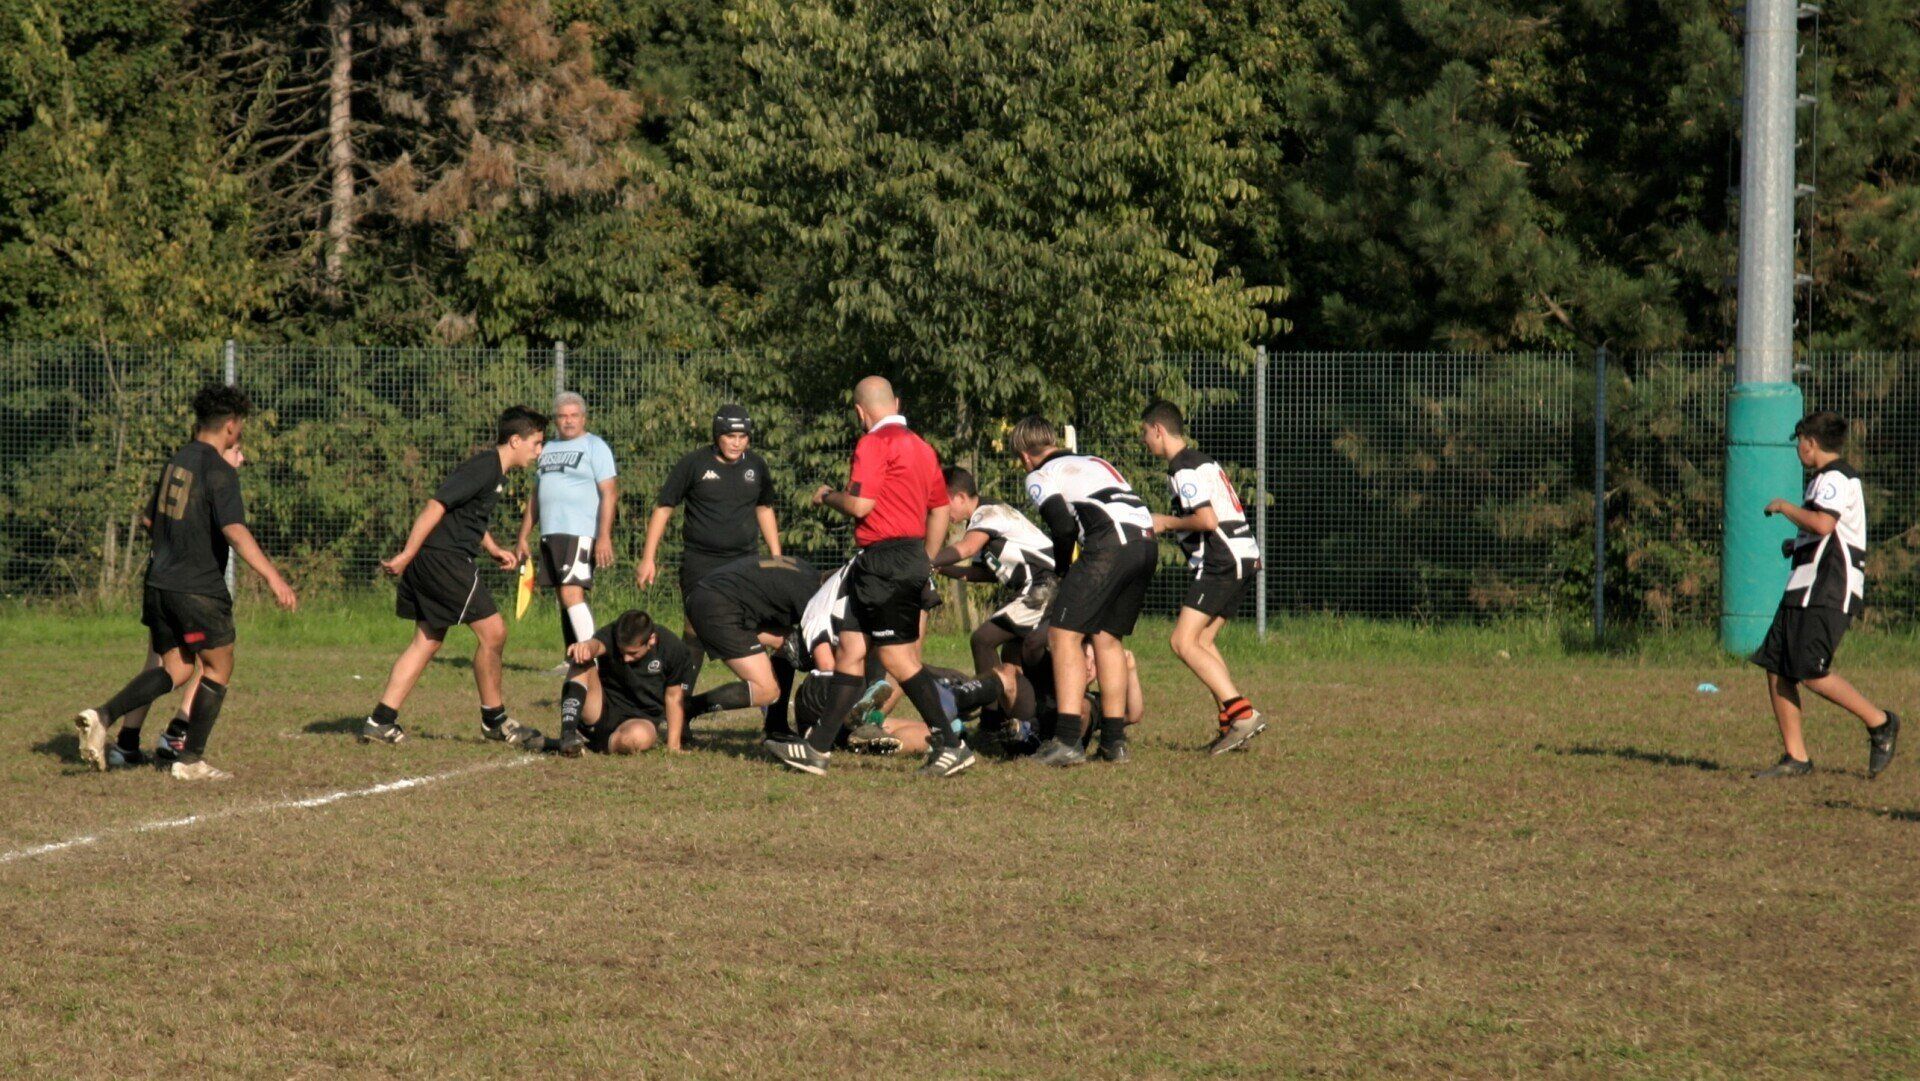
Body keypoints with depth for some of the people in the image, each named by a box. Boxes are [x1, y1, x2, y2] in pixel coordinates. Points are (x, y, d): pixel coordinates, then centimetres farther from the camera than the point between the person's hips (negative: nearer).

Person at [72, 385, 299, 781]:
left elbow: (151, 520, 23)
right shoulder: (219, 472, -14)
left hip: (160, 584, 7)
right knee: (217, 671, 8)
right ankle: (191, 760, 9)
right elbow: (235, 531, -26)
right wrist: (272, 576, -30)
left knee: (175, 670, 13)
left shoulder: (175, 463, 11)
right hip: (200, 590, -7)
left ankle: (102, 716, -6)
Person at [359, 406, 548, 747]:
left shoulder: (494, 471, 17)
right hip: (442, 558, -11)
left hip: (430, 563, 11)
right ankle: (494, 719, 5)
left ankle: (381, 721, 10)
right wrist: (407, 555, -23)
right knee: (492, 631, -7)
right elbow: (437, 506, -21)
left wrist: (494, 550, 16)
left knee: (428, 640, 12)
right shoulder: (484, 469, -15)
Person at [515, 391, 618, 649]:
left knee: (572, 594, -19)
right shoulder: (548, 450, 21)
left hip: (580, 534, -8)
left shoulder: (594, 446, -1)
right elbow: (535, 498, 25)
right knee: (563, 599, 7)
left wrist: (604, 536, -19)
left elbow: (610, 493, -10)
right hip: (550, 535, 8)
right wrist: (522, 538, 20)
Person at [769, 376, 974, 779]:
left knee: (898, 658, -7)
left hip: (885, 560, -10)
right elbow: (940, 509, 20)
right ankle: (818, 748, 11)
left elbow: (860, 504, -17)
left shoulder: (874, 443, -11)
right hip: (912, 557, 10)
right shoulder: (919, 446, 16)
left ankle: (952, 743, -7)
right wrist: (926, 563, 27)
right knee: (851, 649, 10)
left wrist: (827, 496, 3)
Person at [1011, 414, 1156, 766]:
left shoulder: (1040, 477, 12)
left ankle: (1066, 740, -13)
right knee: (1108, 637, 18)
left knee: (1063, 634, -3)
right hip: (1147, 542, 7)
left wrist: (1061, 569, 13)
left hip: (1110, 544, -7)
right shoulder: (1096, 462, 34)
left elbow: (1063, 526, -4)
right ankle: (1114, 739, 17)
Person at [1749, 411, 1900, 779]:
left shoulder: (1836, 478, -10)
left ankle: (1880, 723, -2)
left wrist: (1784, 507, -12)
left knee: (1811, 672, -16)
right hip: (1805, 588, 10)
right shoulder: (1827, 478, 23)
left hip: (1827, 592, -10)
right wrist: (1797, 545, 20)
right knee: (1776, 668, 3)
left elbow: (1823, 523, -27)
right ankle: (1795, 758, 4)